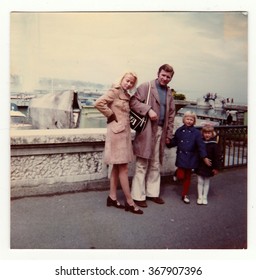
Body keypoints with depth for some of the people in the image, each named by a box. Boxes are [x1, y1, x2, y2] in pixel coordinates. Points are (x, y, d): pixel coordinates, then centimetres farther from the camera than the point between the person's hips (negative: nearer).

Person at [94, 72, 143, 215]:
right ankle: (130, 202, 2)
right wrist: (112, 116, -13)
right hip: (117, 132, -9)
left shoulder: (127, 96, 16)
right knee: (123, 168, -5)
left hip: (124, 132, 9)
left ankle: (112, 197, 21)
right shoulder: (114, 91, -9)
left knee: (117, 167, 12)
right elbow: (99, 103, -21)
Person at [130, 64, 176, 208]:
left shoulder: (169, 93, 17)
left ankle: (153, 193, 25)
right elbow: (134, 101, -10)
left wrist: (169, 134, 13)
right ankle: (138, 196, 8)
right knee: (142, 165, -2)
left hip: (161, 131, 6)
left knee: (156, 165, 13)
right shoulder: (146, 86, -1)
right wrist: (148, 110, -21)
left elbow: (171, 115, 18)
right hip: (147, 130, -6)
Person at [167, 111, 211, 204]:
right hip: (181, 156, 0)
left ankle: (185, 195, 25)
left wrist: (204, 157, -10)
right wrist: (168, 143, -13)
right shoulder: (179, 130, 0)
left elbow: (201, 145, -7)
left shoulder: (196, 132, -6)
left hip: (190, 157, 0)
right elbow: (174, 142, 7)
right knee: (180, 176, -5)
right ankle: (177, 172, 33)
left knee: (188, 176, 11)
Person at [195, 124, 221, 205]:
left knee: (206, 182, 12)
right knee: (200, 181, 7)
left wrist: (216, 167, -10)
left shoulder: (213, 144, -11)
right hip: (200, 166, 2)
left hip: (209, 167, -2)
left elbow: (216, 157, -10)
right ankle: (200, 197, 20)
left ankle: (205, 197, 25)